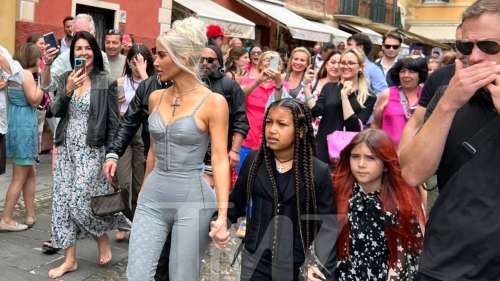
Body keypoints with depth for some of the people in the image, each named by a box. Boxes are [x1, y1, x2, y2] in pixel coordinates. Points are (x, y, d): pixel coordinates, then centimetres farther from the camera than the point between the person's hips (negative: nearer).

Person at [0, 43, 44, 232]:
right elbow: (34, 100, -14)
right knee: (19, 177, -1)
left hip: (17, 125, 9)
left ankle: (30, 215, 20)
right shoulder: (26, 74, -13)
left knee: (30, 173, 16)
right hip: (24, 126, -9)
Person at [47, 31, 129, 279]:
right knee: (62, 200, 5)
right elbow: (55, 112, 1)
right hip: (66, 148, 5)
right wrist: (67, 90, -15)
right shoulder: (65, 79, 8)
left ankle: (103, 242, 20)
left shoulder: (104, 81, -5)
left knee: (81, 201, -8)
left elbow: (113, 121, -5)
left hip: (91, 149, -5)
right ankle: (70, 259, 16)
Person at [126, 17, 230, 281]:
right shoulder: (156, 98, 6)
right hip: (152, 198, 5)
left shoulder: (213, 102, -10)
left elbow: (220, 160, -13)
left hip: (192, 200, -4)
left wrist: (223, 215, -20)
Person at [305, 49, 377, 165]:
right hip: (322, 149, 2)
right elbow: (315, 111, -5)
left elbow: (356, 127, -13)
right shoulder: (329, 87, 9)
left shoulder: (369, 98, -1)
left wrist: (344, 96, -14)